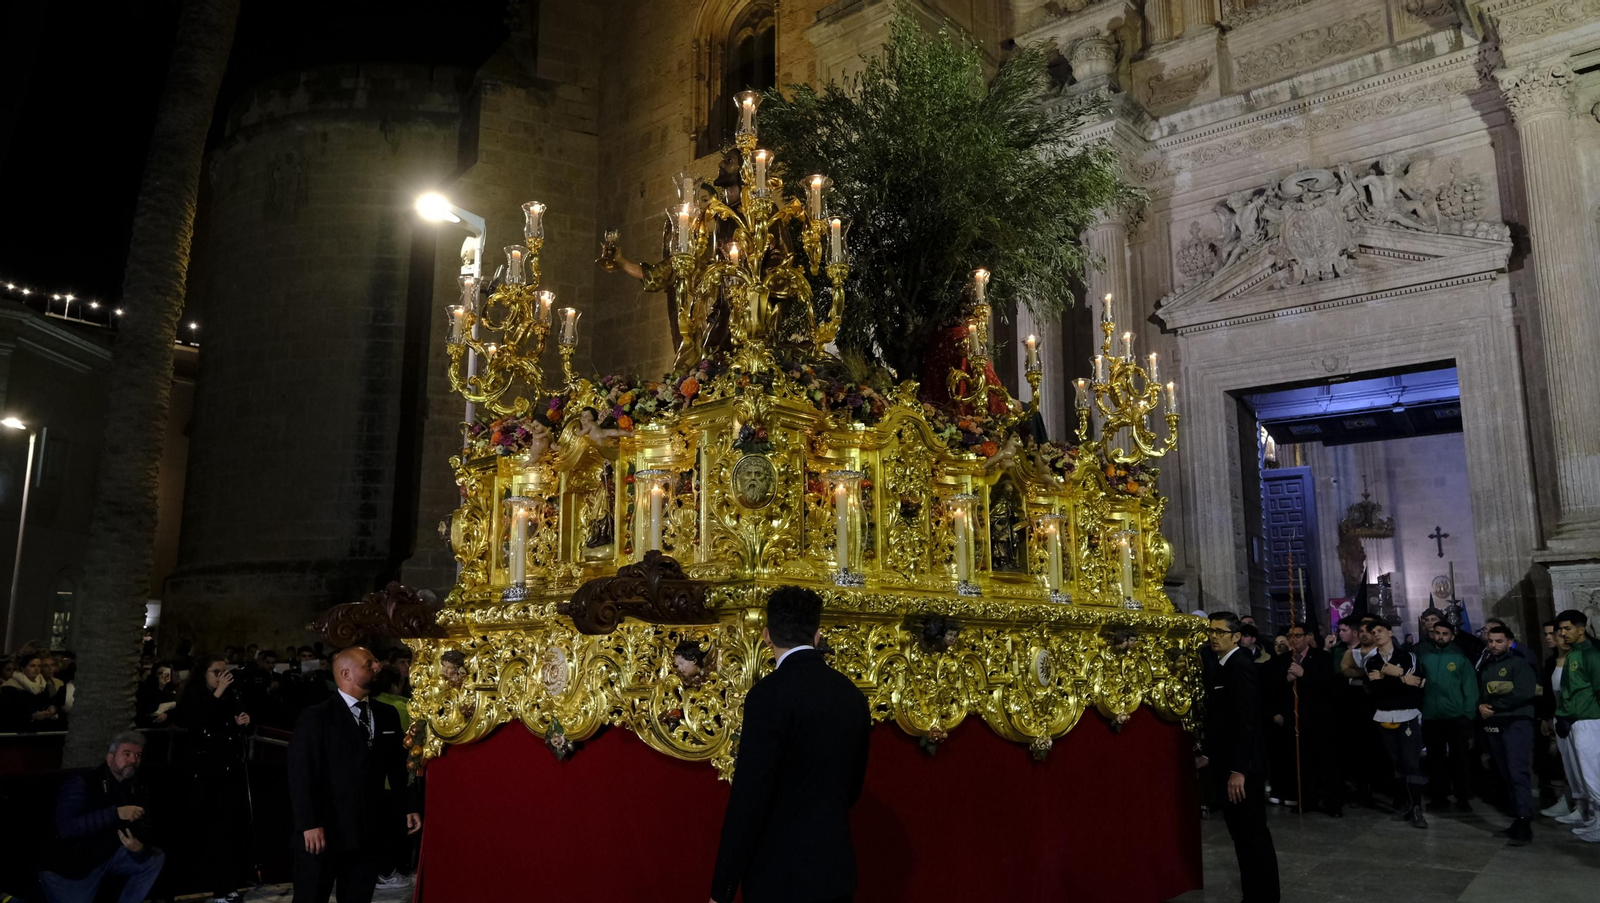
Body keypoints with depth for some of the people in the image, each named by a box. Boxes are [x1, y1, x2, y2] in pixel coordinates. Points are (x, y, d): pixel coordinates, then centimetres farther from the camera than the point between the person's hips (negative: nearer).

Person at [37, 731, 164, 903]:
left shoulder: (138, 789, -3)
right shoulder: (81, 783, -20)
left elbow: (142, 831, -6)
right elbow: (66, 828, -34)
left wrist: (139, 847, -30)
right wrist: (116, 813, -40)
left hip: (109, 854, 5)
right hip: (68, 863, -5)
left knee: (156, 859, -8)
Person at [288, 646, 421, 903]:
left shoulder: (388, 715, 9)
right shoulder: (315, 717, -7)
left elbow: (398, 766, 14)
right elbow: (301, 775, -11)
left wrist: (410, 806, 8)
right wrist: (310, 824, -17)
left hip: (369, 830, 5)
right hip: (324, 830, -4)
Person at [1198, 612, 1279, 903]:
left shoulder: (1241, 668, -17)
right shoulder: (1222, 669, 12)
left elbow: (1246, 722, -23)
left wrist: (1238, 770, -25)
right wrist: (1208, 754, 15)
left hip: (1243, 767, -9)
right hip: (1227, 764, 10)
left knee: (1254, 834, 0)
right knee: (1241, 834, 16)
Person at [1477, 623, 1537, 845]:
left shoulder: (1519, 663, -3)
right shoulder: (1485, 667, 17)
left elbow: (1524, 692, -17)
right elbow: (1477, 692, 16)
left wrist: (1492, 704, -11)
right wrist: (1480, 706, -6)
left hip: (1516, 723, -7)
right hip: (1493, 726, 7)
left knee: (1517, 772, -15)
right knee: (1506, 775, 8)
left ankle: (1524, 825, -17)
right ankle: (1518, 821, 13)